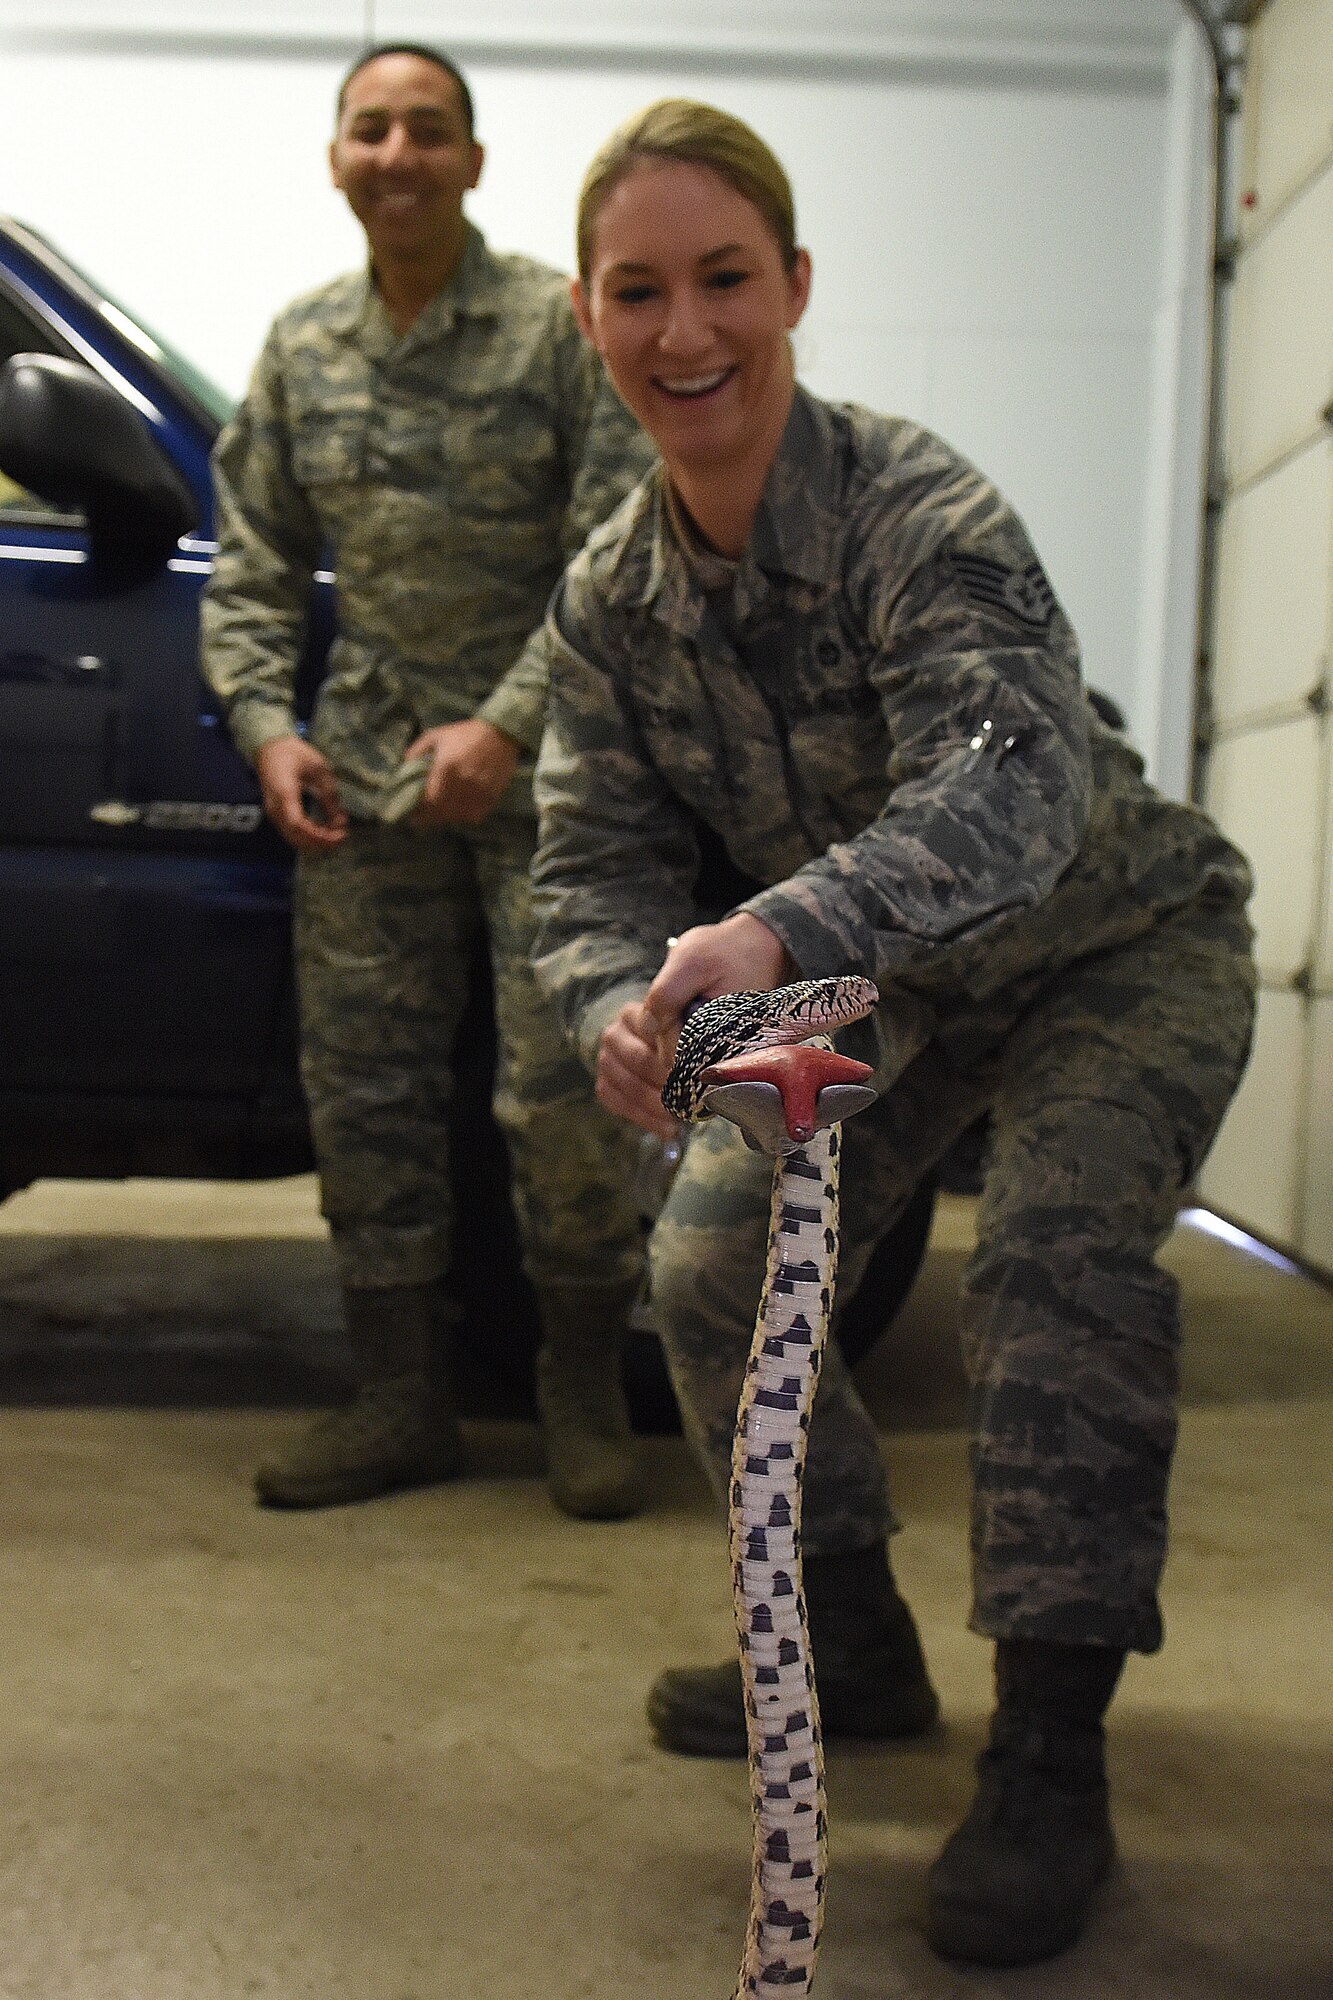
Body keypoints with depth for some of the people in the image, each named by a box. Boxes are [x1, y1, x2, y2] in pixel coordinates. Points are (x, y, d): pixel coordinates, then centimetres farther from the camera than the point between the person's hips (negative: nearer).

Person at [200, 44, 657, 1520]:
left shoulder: (561, 327, -1)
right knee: (363, 1087, 4)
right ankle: (400, 1397, 16)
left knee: (564, 1089, -7)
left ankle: (582, 1387, 12)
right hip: (364, 772, 4)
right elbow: (251, 569, 14)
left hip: (536, 765, -4)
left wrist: (506, 728, -17)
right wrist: (267, 727, -2)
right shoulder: (301, 349, 12)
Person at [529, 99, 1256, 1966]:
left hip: (1122, 950, -6)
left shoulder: (917, 510, -31)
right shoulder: (612, 599, -11)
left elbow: (1018, 772, -48)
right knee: (716, 1260, -2)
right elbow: (593, 864, -11)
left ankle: (1050, 1753, -13)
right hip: (892, 981, 6)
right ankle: (852, 1640, 19)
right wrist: (626, 1010, -35)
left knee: (1055, 1258, -28)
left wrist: (784, 929, -65)